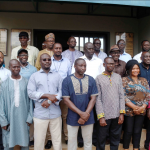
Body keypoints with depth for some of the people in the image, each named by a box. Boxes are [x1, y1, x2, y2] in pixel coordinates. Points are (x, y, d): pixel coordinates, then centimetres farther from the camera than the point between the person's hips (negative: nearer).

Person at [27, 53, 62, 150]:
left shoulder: (57, 75, 11)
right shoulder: (34, 76, 6)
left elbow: (61, 92, 2)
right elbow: (31, 93, -4)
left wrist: (50, 101, -12)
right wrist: (47, 95, -14)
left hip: (55, 114, 2)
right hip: (40, 114, -1)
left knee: (57, 140, 9)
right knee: (39, 140, 6)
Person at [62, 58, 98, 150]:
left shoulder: (91, 80, 0)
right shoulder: (67, 80, -6)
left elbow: (93, 98, -2)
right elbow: (66, 99, -9)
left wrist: (86, 114, -13)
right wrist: (81, 113, -16)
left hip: (88, 117, 2)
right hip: (73, 117, -1)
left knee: (88, 142, 16)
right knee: (72, 142, 12)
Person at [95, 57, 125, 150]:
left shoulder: (118, 77, 9)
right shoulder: (99, 78, -1)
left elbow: (121, 96, 7)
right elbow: (98, 99, -5)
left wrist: (122, 113, 0)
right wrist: (101, 116, -10)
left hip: (117, 115, 3)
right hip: (105, 115, -3)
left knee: (116, 139, 14)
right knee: (101, 139, 7)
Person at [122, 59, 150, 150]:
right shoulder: (124, 80, -2)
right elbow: (123, 96, -10)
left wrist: (142, 107, -9)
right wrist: (134, 107, -16)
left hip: (141, 111, 4)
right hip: (129, 110, -3)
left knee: (138, 131, 10)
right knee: (128, 131, 3)